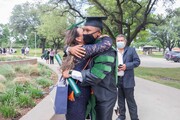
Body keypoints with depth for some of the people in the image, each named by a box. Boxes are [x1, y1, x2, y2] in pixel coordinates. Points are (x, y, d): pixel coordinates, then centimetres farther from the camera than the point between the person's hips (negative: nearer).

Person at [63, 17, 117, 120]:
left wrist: (70, 73, -22)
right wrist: (70, 49, -20)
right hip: (92, 94, 7)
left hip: (105, 97, -7)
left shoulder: (107, 52, -25)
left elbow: (93, 76, -30)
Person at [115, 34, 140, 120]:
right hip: (117, 79, 4)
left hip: (127, 80, -3)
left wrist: (126, 66, -18)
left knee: (130, 100, 1)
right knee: (120, 99, 16)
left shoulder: (131, 50, 0)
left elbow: (137, 61, -6)